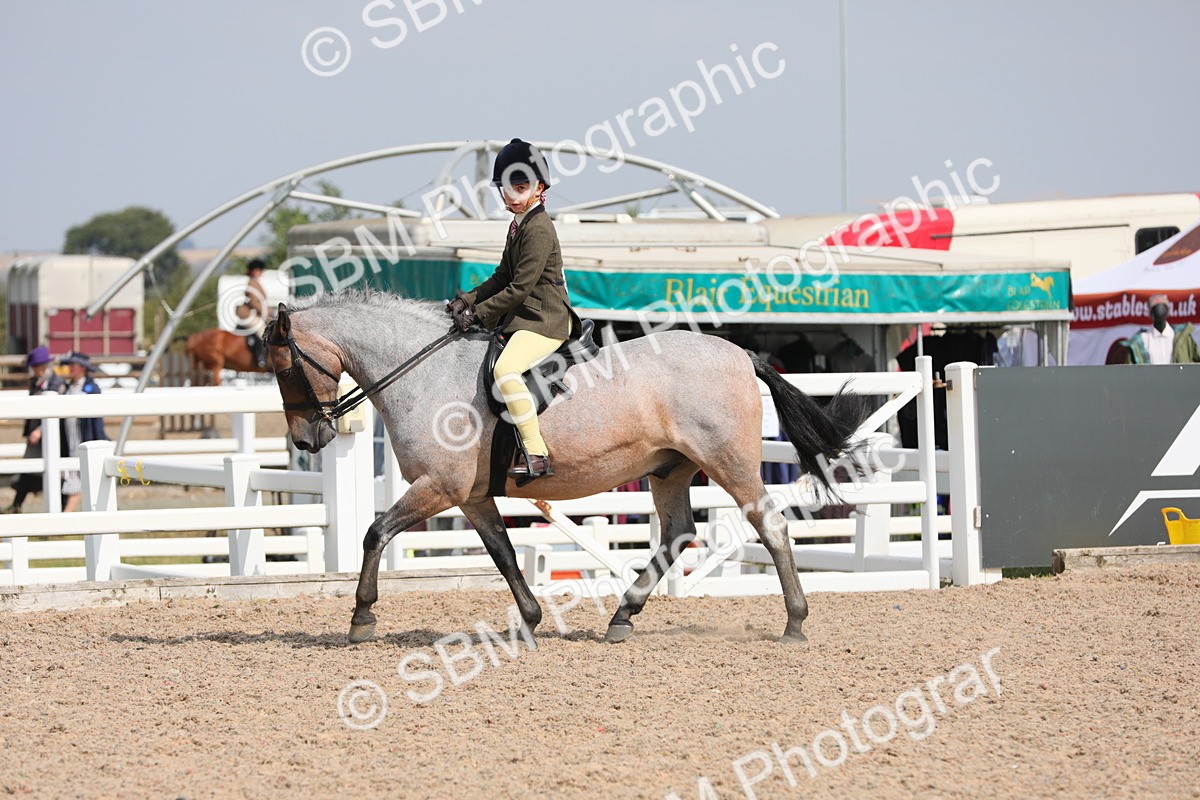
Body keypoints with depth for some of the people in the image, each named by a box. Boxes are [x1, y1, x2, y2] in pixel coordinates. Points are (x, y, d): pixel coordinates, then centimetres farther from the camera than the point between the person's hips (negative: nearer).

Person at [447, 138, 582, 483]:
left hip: (545, 320, -11)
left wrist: (478, 313, -16)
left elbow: (519, 287, -19)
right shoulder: (519, 225, 16)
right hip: (523, 318, 11)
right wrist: (467, 300, 5)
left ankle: (536, 455, -36)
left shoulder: (539, 229, -16)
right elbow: (503, 277, 19)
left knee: (505, 368, -34)